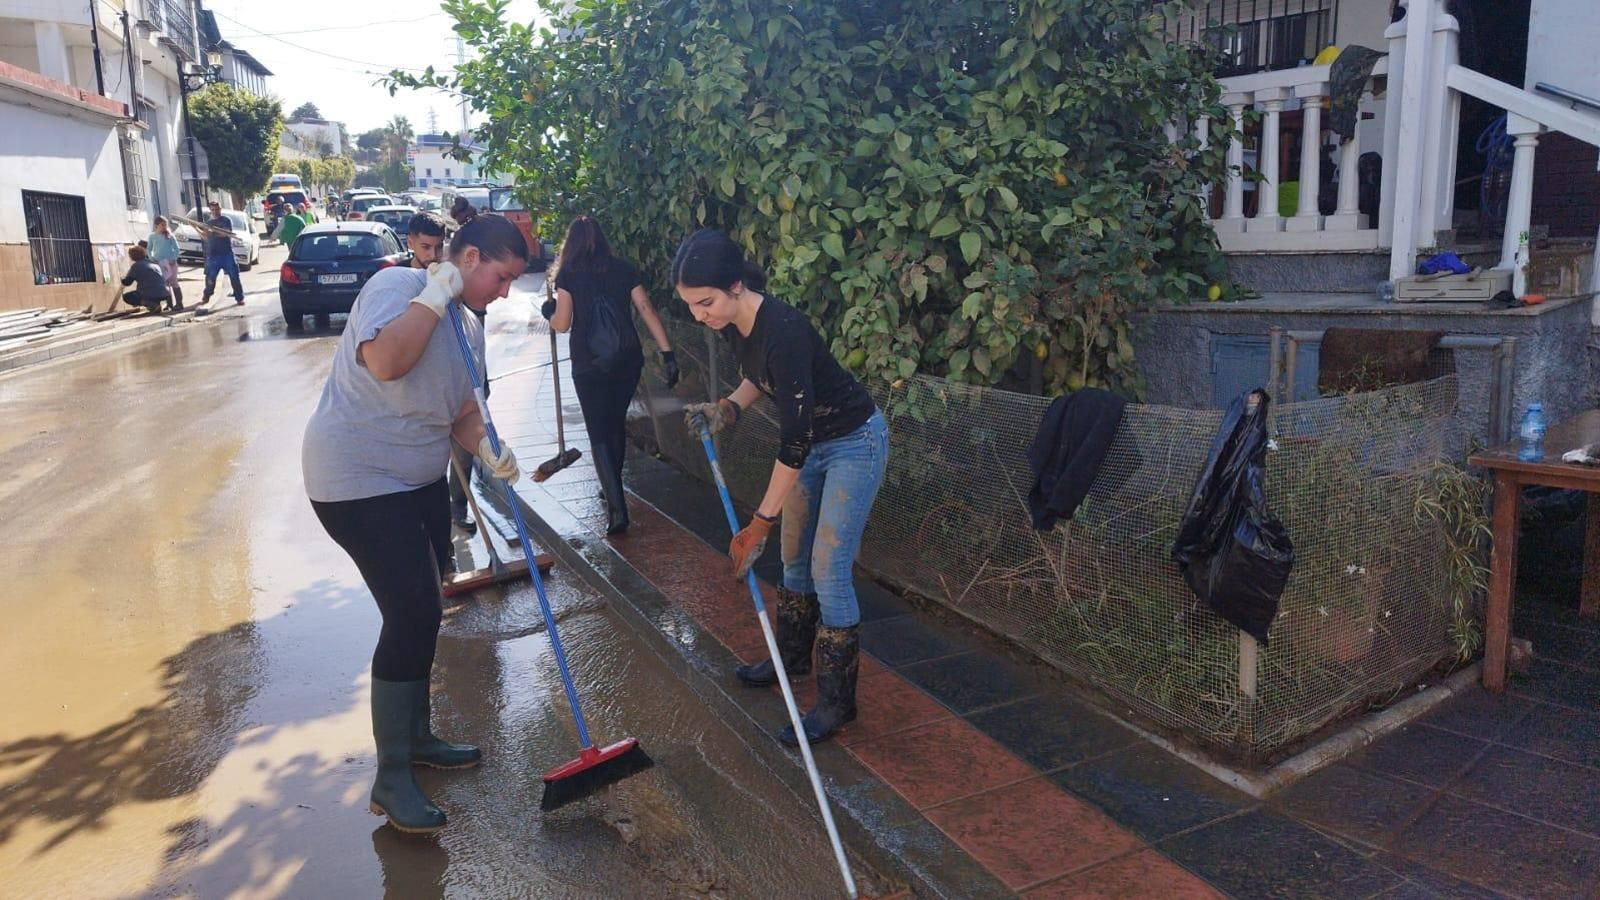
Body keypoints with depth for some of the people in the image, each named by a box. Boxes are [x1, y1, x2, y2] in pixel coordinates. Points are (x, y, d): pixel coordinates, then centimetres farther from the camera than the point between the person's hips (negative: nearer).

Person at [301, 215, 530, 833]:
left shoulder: (468, 324, 10)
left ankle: (415, 736, 37)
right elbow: (385, 361, -35)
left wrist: (487, 447, -7)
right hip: (358, 480, -10)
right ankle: (391, 780, 1)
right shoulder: (399, 286, -17)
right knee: (413, 616, -12)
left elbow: (461, 409, 13)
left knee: (419, 613, 17)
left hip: (419, 480, 10)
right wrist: (435, 295, -25)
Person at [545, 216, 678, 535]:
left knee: (599, 433, 2)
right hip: (627, 359, 3)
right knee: (617, 423, 22)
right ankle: (613, 487, 37)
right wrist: (668, 353, -3)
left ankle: (617, 509, -10)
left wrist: (549, 312, 18)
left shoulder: (568, 274, -2)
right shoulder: (623, 269, 5)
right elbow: (647, 311, -1)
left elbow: (562, 324, -4)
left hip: (589, 364, -3)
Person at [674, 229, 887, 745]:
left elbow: (794, 437, -32)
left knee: (828, 571, -8)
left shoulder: (783, 330, -34)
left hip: (854, 443, -9)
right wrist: (728, 409, -5)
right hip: (812, 443, 9)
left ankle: (837, 700, 4)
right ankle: (794, 657, 37)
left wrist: (761, 520, -28)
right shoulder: (732, 325, -8)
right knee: (795, 557, 17)